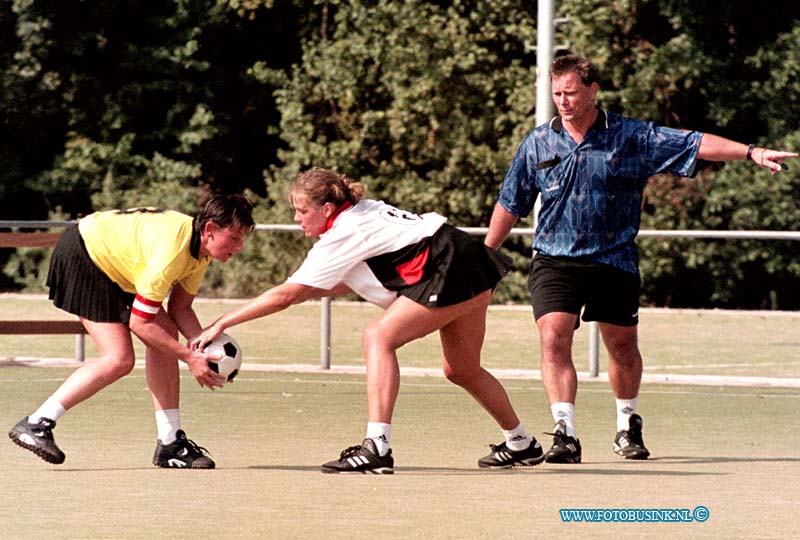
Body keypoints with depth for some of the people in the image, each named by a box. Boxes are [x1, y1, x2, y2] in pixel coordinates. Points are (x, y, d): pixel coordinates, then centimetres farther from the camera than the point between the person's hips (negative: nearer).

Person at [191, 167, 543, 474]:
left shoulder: (341, 236, -14)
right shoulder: (362, 212, 12)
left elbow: (286, 295, -15)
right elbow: (352, 283, 22)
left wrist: (221, 324, -12)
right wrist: (308, 293, 7)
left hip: (450, 270, -11)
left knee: (379, 338, -17)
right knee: (462, 371, 22)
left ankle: (377, 448, -26)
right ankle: (521, 444, 38)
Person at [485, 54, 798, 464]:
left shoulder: (632, 137, -2)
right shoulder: (537, 144, 3)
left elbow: (696, 144, -7)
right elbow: (510, 205, 13)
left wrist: (751, 153, -16)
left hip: (614, 261, 0)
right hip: (554, 261, 0)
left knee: (623, 348, 11)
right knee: (554, 339, -19)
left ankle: (628, 426, 35)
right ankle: (565, 435, -21)